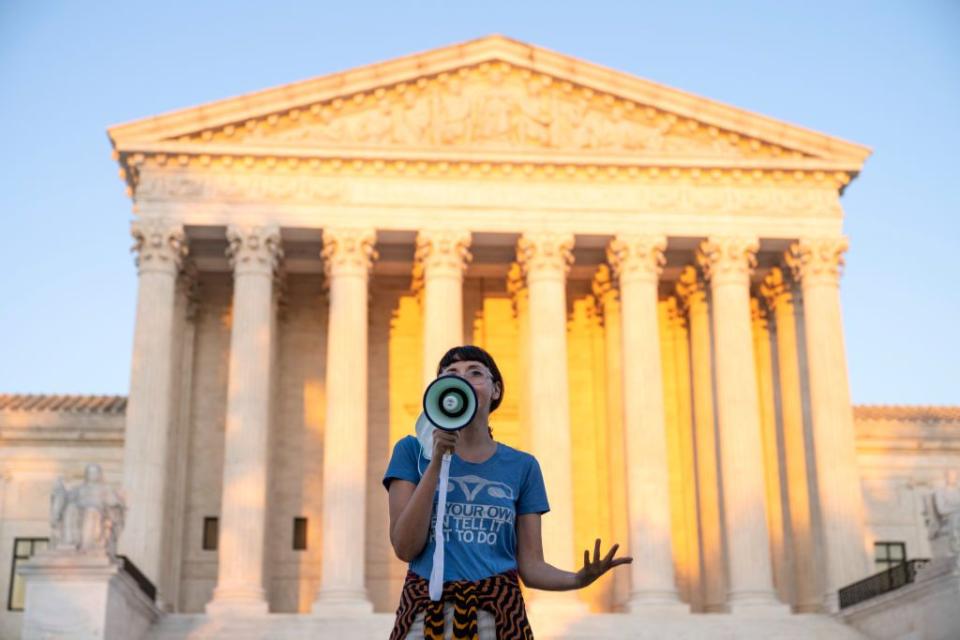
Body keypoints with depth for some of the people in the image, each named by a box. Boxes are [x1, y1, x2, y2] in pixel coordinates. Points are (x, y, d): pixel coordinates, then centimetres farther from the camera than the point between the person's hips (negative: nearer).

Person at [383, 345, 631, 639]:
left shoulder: (522, 466, 5)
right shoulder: (413, 450, 1)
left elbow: (531, 566, 3)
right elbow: (405, 548, -8)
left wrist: (578, 578, -17)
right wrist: (436, 462, -14)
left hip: (498, 614, 1)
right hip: (426, 612, -1)